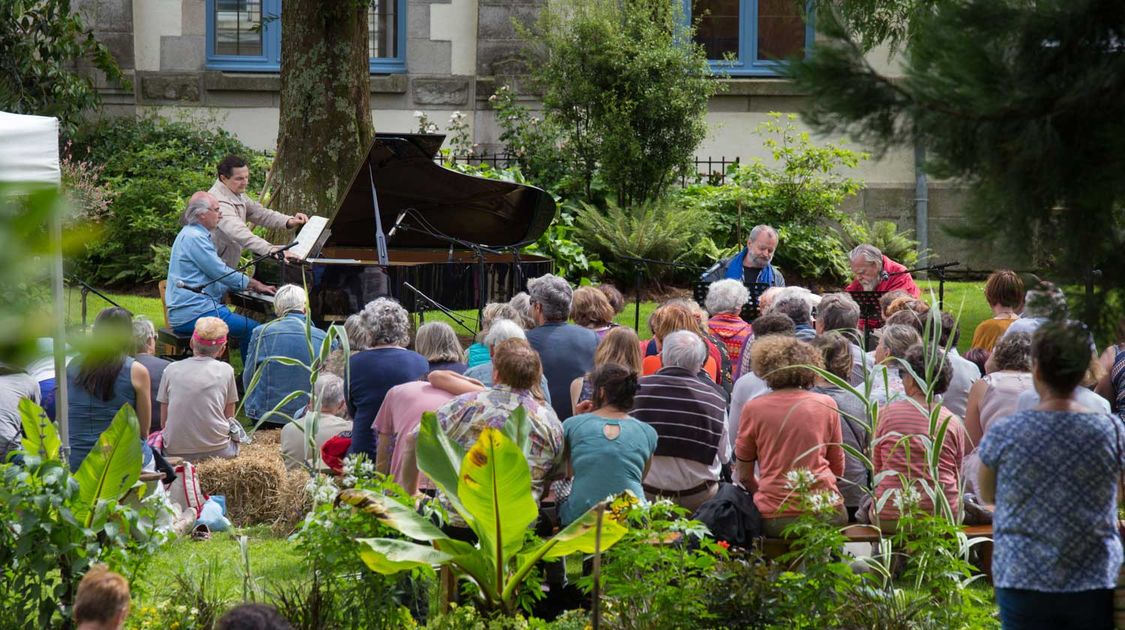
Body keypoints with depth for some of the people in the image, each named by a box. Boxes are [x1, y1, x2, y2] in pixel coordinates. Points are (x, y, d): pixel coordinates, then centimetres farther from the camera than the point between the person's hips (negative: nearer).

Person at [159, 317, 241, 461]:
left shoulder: (171, 370, 7)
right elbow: (229, 417, 9)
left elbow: (164, 421, 9)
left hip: (174, 452, 2)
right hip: (216, 450, -1)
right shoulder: (225, 370, 4)